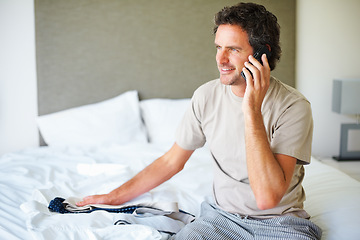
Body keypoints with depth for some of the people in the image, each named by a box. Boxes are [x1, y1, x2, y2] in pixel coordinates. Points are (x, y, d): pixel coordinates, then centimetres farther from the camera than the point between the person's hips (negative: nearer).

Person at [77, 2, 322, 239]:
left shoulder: (293, 107, -16)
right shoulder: (207, 96, -2)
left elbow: (267, 197, -27)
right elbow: (171, 162, 11)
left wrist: (252, 110, -27)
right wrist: (115, 196, 16)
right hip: (222, 216, 2)